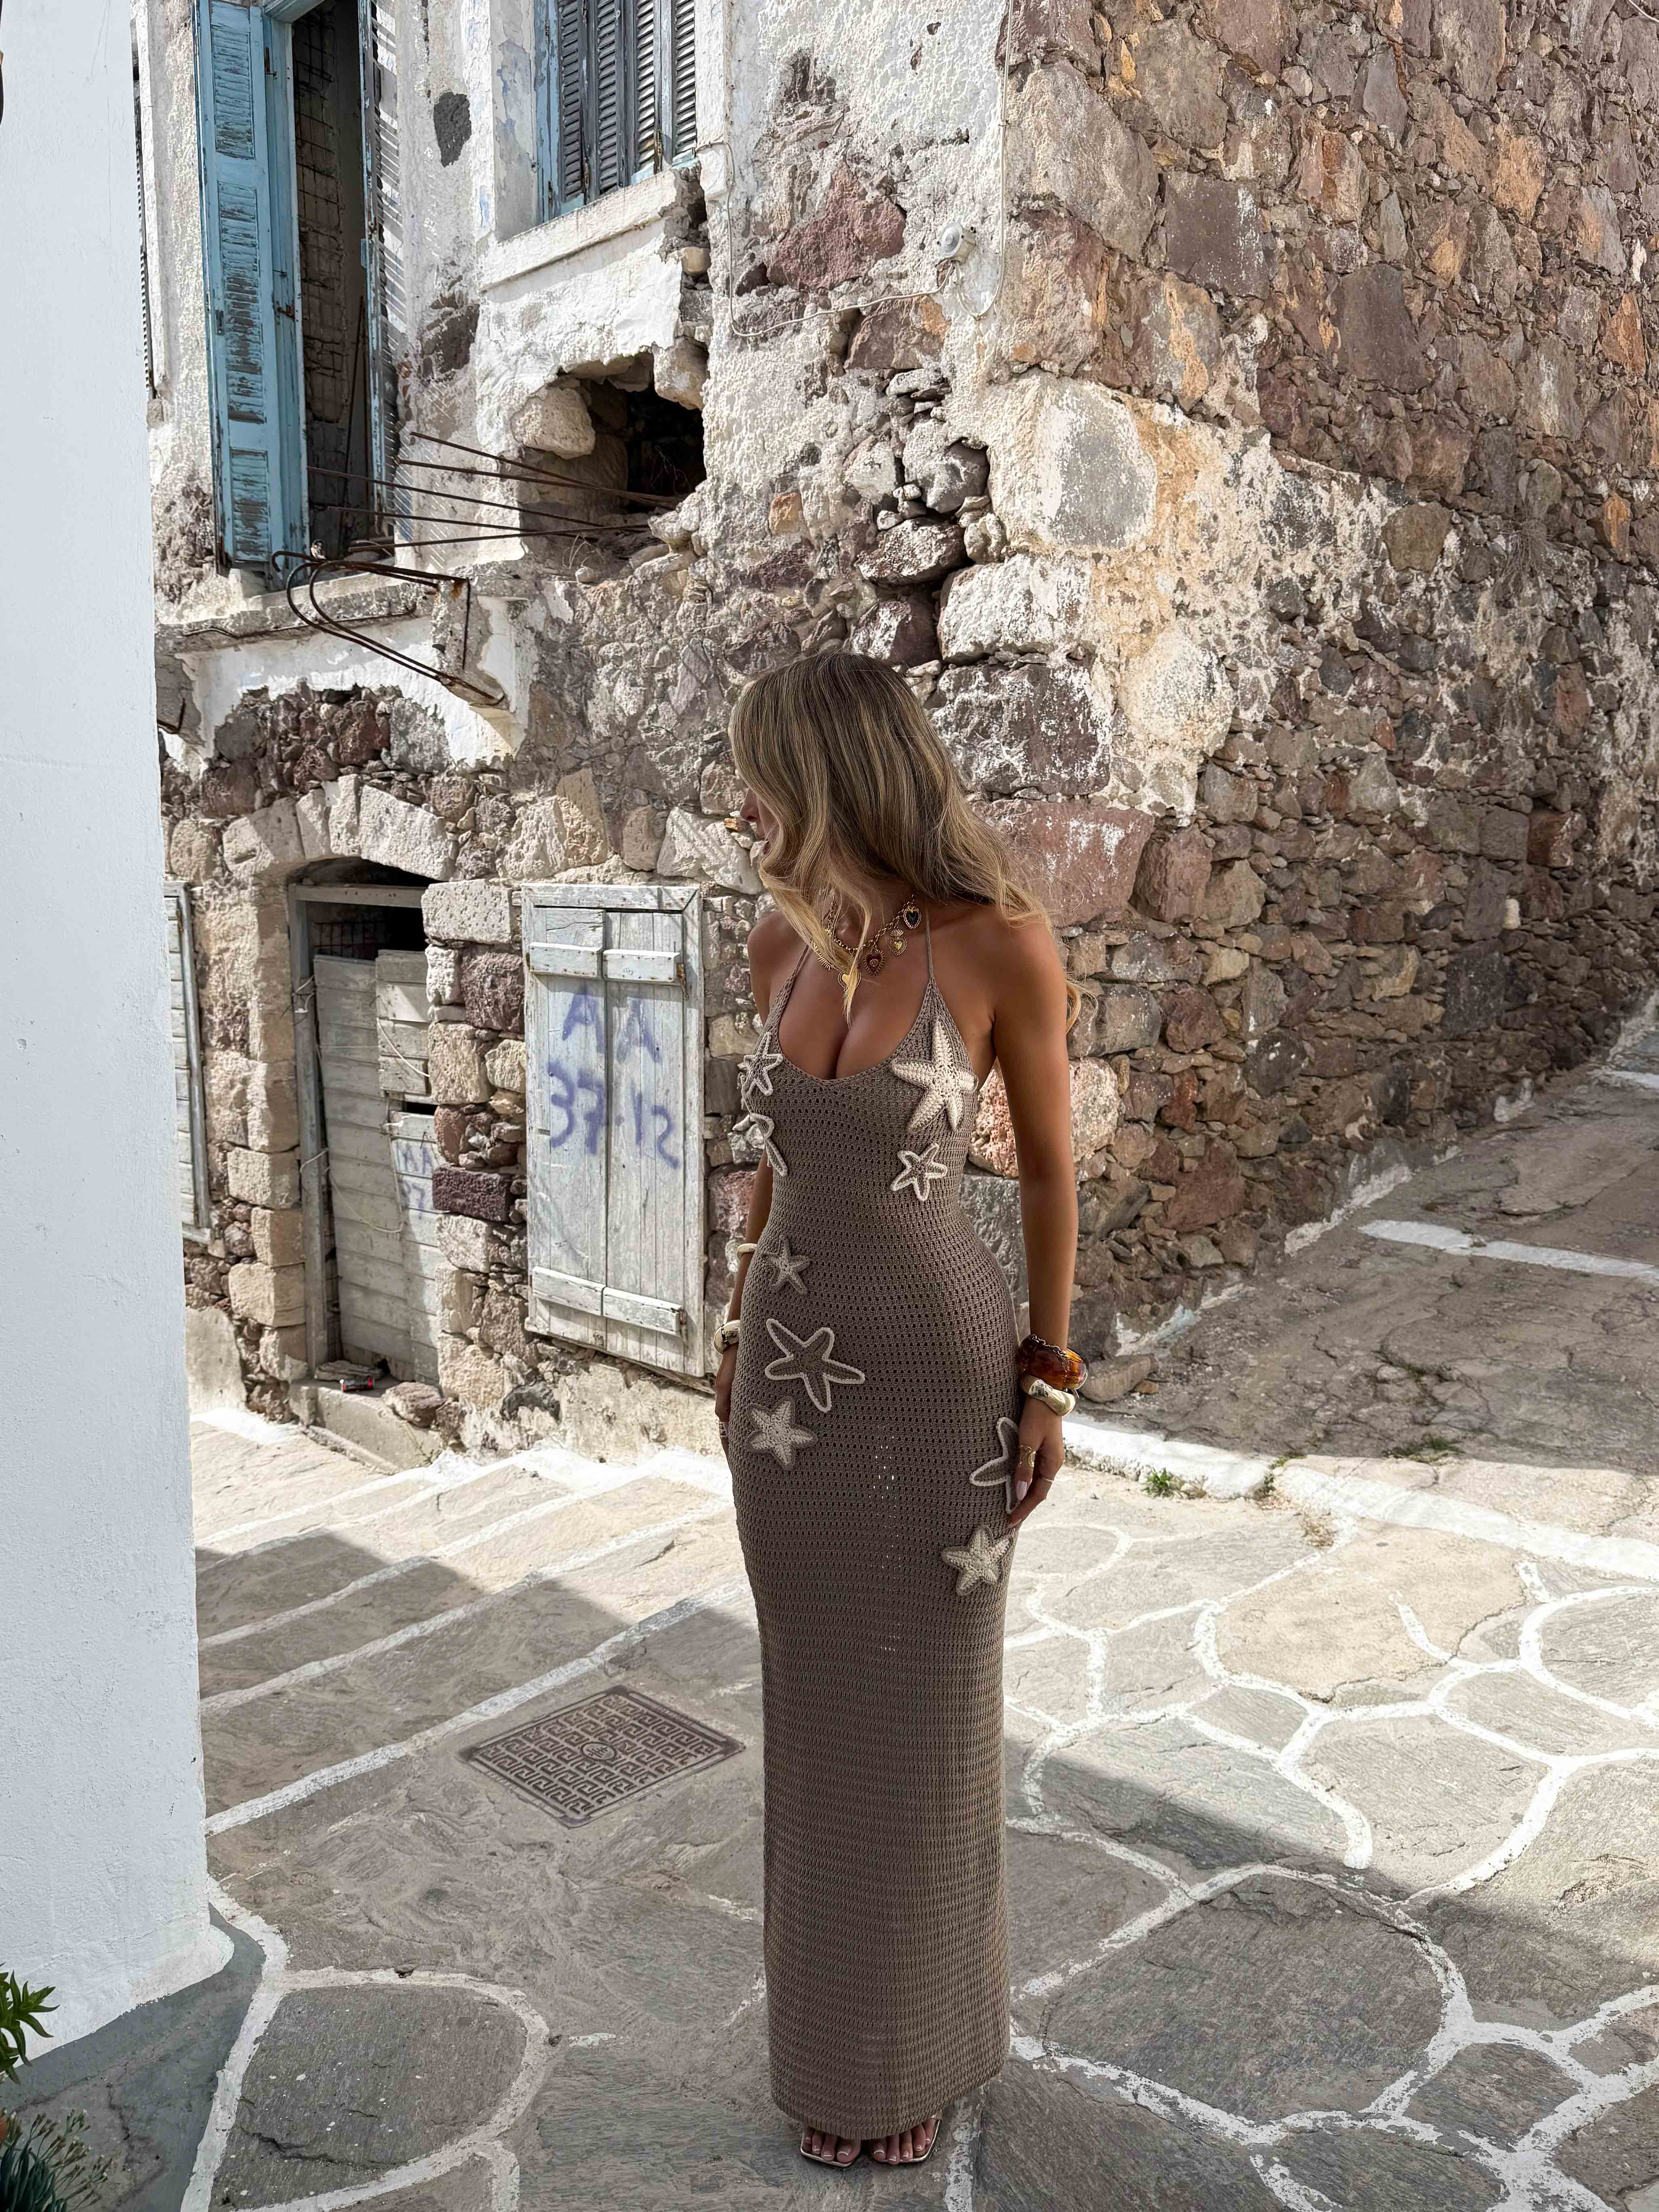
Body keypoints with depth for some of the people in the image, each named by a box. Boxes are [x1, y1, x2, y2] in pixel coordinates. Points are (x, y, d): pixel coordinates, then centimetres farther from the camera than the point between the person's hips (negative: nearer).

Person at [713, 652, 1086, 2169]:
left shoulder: (1006, 942, -15)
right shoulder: (783, 941, 0)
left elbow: (1051, 1166, -6)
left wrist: (1048, 1379, -5)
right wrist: (740, 1339, 13)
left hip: (943, 1366, -4)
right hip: (797, 1363, 5)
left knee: (924, 1715, 11)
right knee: (822, 1707, 17)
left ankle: (916, 2036, 37)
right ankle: (843, 2011, 42)